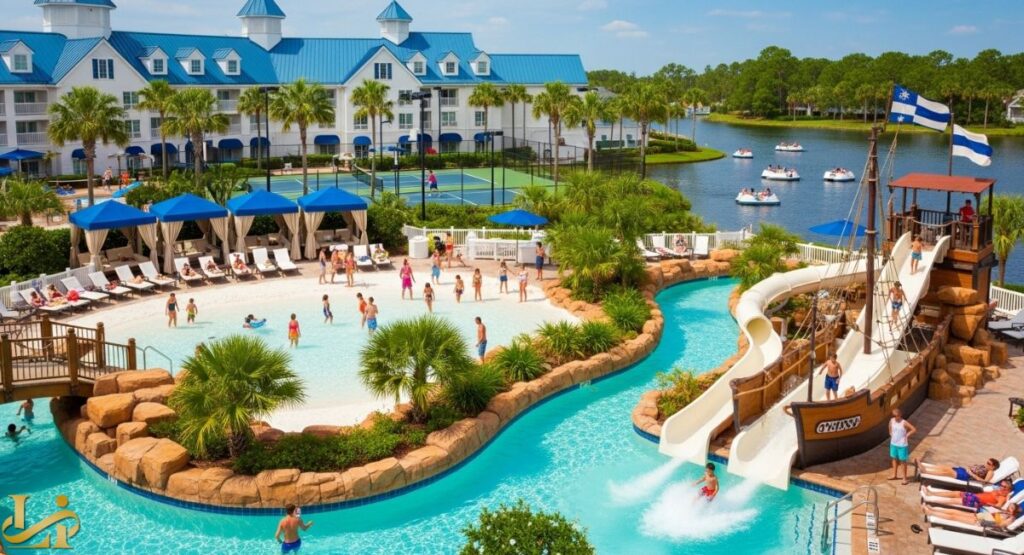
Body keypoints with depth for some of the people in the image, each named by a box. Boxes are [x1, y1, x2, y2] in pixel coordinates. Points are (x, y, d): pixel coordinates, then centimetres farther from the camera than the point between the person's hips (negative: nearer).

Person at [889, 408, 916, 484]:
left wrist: (907, 435, -15)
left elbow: (914, 430, -20)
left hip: (902, 445, -6)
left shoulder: (904, 423, -20)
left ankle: (904, 478, 10)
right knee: (894, 459, 19)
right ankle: (894, 475, 35)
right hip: (893, 443, 6)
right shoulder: (892, 421, -3)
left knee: (903, 461, 2)